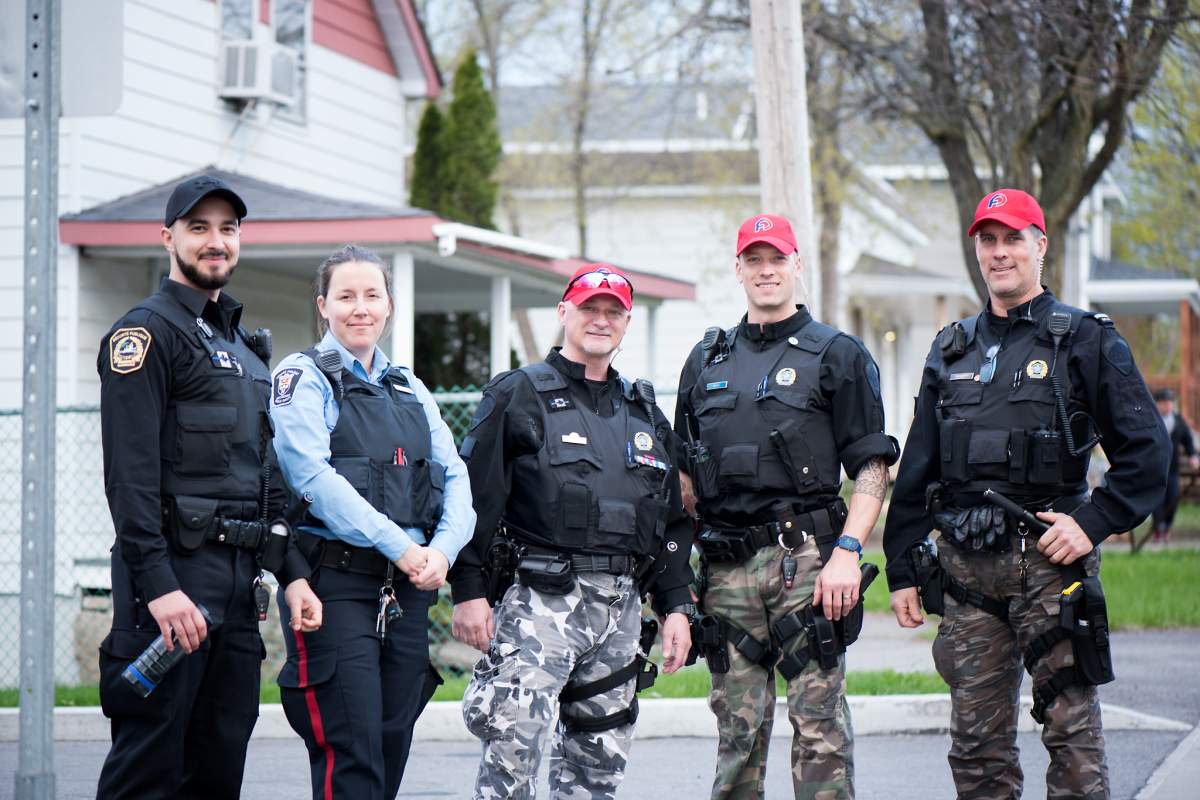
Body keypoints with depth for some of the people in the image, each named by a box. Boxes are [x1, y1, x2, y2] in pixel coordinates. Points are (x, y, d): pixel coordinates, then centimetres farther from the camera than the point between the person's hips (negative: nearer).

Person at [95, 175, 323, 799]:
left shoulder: (243, 345, 22)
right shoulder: (146, 332, -6)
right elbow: (130, 472, -15)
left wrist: (292, 572, 15)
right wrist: (158, 584, -23)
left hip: (239, 580, 8)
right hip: (174, 576, -8)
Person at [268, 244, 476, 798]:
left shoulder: (409, 389, 19)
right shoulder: (303, 378, 0)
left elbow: (454, 478, 11)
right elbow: (313, 476, -14)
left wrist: (443, 548, -9)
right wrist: (399, 545, -18)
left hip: (408, 590, 6)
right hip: (336, 583, -6)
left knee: (392, 749, 7)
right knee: (350, 755, -11)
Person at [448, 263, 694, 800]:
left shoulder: (644, 413, 19)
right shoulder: (518, 395, 2)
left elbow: (671, 519, 21)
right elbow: (476, 497, -4)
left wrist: (675, 606, 13)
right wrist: (469, 591, -11)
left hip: (621, 607, 6)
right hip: (542, 598, -6)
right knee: (513, 741, -18)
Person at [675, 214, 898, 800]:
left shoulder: (838, 356, 5)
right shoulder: (707, 360, 18)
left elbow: (871, 466, -1)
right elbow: (686, 474, 22)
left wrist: (847, 552, -13)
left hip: (804, 557, -4)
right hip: (725, 569, 4)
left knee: (820, 728, -8)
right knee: (738, 730, 5)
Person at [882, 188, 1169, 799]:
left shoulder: (1087, 341, 2)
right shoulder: (951, 350, 16)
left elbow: (1145, 452, -2)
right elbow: (915, 472, 17)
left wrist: (1093, 520, -12)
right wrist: (902, 569, 12)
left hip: (1049, 559, -4)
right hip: (965, 565, 4)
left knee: (1071, 727, -5)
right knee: (976, 737, 6)